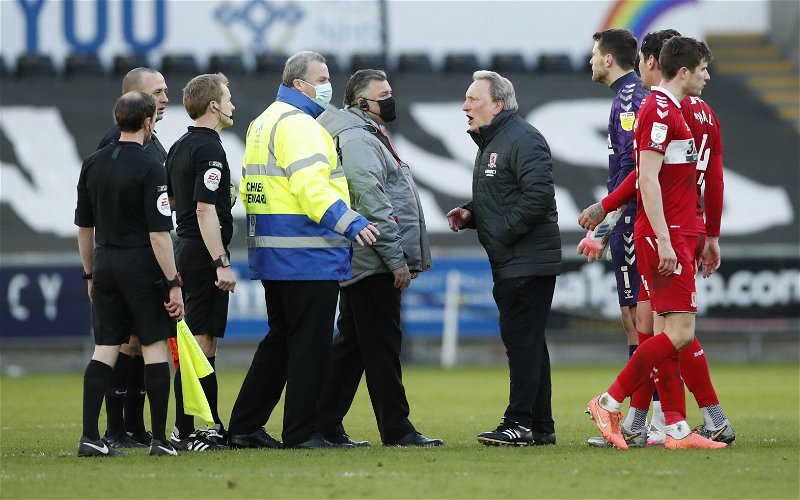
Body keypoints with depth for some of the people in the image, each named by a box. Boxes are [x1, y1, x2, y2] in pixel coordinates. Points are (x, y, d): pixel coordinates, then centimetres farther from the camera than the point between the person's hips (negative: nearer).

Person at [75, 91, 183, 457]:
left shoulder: (93, 165, 7)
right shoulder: (149, 169, -13)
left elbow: (83, 225, 13)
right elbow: (158, 234, -16)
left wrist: (90, 273, 22)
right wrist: (173, 283, -12)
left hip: (105, 264, 6)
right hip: (142, 266, -6)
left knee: (104, 350, 6)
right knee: (155, 347, 2)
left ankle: (89, 437, -1)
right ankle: (160, 439, 3)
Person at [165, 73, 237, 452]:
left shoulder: (179, 147, 14)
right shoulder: (209, 149, -15)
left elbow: (169, 199, 22)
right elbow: (205, 210, -21)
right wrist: (222, 263, -23)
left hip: (185, 247, 10)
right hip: (203, 253, -10)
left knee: (205, 342, 14)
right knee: (199, 342, -9)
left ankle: (211, 425, 19)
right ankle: (185, 432, -9)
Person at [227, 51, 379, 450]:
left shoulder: (262, 124, 19)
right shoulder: (297, 124, -13)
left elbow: (250, 187, 23)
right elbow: (310, 185, -25)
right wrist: (350, 223, -29)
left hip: (271, 252, 10)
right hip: (307, 253, -10)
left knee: (280, 339, 16)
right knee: (310, 342, -4)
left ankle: (245, 427, 16)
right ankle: (302, 432, -3)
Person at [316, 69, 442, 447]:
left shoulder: (370, 138, 22)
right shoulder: (357, 140, -13)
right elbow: (372, 205, -20)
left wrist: (405, 258, 23)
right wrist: (396, 259, -20)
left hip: (361, 267, 11)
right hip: (373, 264, -11)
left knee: (351, 345, 11)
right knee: (382, 345, -7)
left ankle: (325, 425, 12)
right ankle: (396, 429, -6)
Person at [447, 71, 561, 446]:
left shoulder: (523, 140, -13)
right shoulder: (489, 143, 20)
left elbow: (538, 194, -23)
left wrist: (504, 232, -19)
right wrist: (469, 214, 9)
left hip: (529, 262, -11)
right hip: (508, 263, 11)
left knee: (522, 340, -11)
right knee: (527, 343, 11)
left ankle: (521, 422, -12)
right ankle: (540, 426, 15)